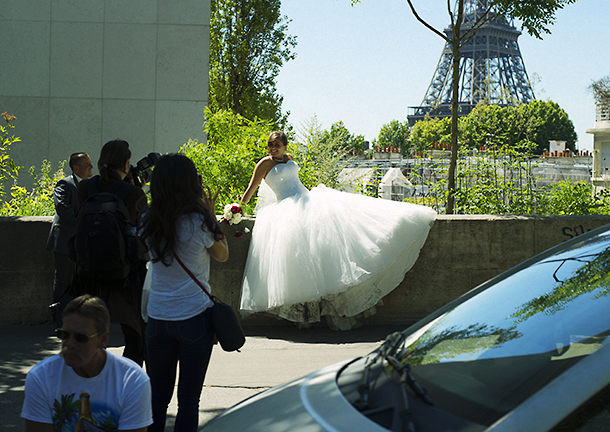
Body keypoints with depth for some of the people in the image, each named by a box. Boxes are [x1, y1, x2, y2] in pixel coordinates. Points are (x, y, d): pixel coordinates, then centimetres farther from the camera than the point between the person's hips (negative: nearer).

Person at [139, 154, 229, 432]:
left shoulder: (148, 223, 0)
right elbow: (222, 255, 4)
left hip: (157, 318, 4)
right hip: (194, 317, -4)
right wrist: (211, 215, 11)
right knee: (188, 399, 4)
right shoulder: (199, 222, -12)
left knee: (157, 396, 13)